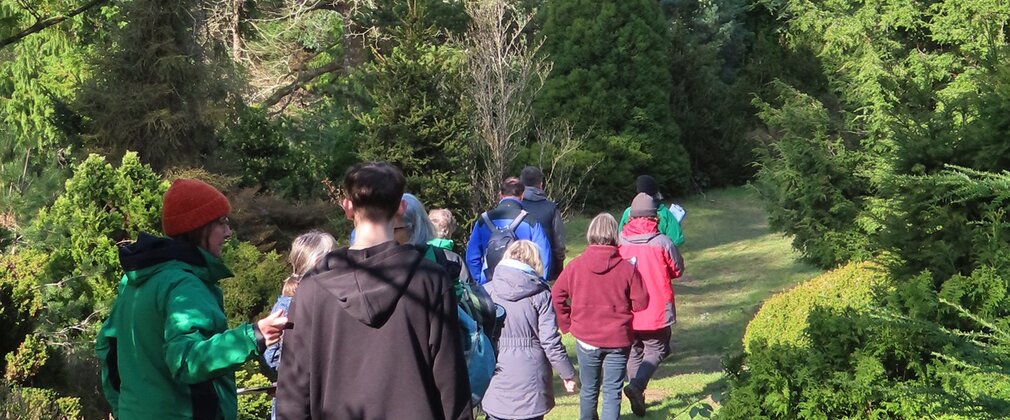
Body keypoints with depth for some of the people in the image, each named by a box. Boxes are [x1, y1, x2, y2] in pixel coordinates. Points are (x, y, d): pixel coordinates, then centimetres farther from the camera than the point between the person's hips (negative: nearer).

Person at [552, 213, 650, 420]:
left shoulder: (575, 265, -6)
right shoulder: (627, 268, -9)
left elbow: (556, 296, -3)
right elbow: (641, 302, -6)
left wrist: (567, 323, 8)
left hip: (586, 339, 2)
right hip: (618, 340, -1)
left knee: (588, 389, 18)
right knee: (612, 391, 5)